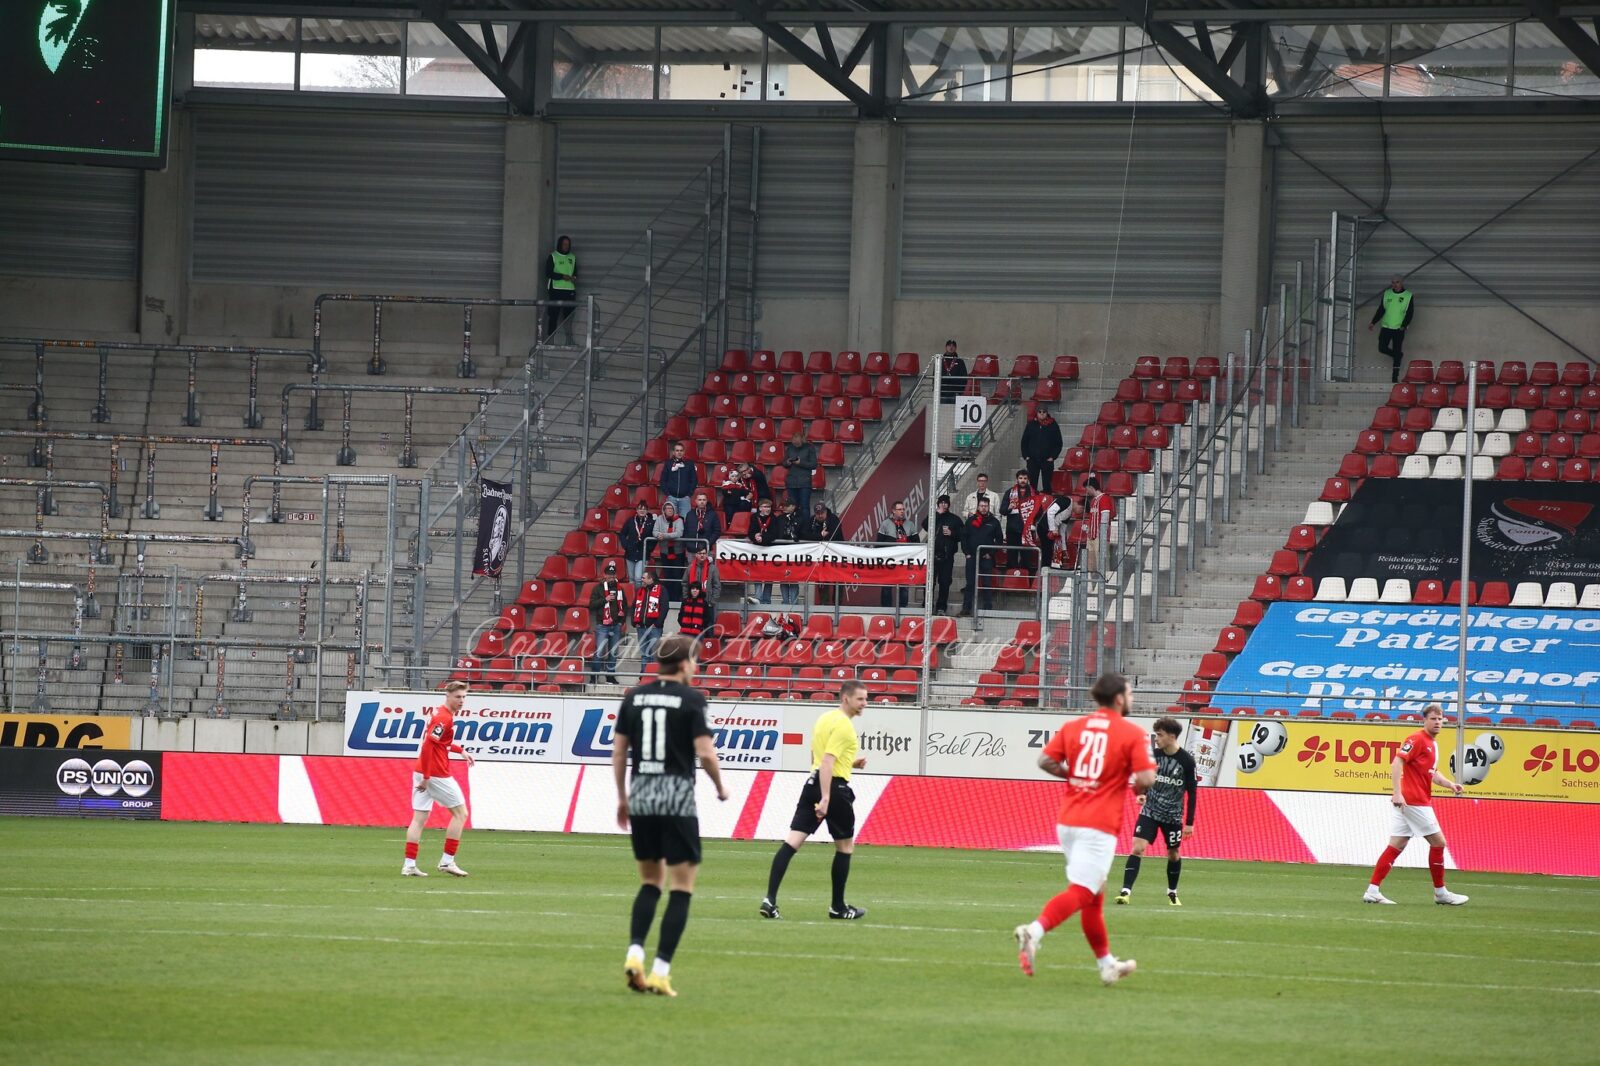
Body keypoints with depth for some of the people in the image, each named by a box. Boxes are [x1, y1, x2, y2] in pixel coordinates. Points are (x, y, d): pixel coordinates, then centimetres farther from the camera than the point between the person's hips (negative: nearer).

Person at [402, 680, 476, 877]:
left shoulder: (439, 713, 14)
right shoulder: (444, 718, -16)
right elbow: (428, 746, -23)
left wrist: (460, 751, 23)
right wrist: (426, 777, -23)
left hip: (422, 773, 9)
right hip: (436, 774, -9)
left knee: (419, 819, 6)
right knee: (460, 813, 4)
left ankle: (409, 865, 1)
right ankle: (447, 861, 3)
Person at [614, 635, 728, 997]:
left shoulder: (635, 696, 6)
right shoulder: (690, 698, -8)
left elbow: (618, 751, 8)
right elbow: (704, 752, -12)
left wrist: (622, 797, 19)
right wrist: (720, 787, 5)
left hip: (640, 797, 5)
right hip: (677, 797, -5)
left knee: (650, 880, 18)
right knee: (682, 885, 3)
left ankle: (634, 953, -1)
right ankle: (661, 970, -5)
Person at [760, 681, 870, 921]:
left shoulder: (825, 719, 16)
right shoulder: (843, 725, -13)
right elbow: (827, 762, -22)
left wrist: (851, 764, 23)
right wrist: (825, 798, -27)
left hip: (813, 784, 8)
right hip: (834, 788, -8)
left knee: (792, 842, -3)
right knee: (845, 846, 10)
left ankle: (770, 899, -14)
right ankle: (838, 907, 17)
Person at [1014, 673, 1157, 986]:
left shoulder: (1073, 727, 8)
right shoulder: (1132, 734, -6)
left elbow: (1045, 761, 0)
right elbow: (1146, 779, -14)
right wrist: (1139, 789, 8)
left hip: (1067, 822, 7)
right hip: (1100, 825, -7)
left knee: (1094, 894, 18)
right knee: (1079, 892, -12)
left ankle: (1106, 963, 26)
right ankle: (1035, 930, -36)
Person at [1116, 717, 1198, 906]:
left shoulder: (1186, 761, -11)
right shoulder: (1153, 755, -4)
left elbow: (1192, 792, -4)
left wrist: (1189, 823, -4)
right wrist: (1142, 793, -11)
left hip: (1173, 816, -1)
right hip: (1149, 811, 1)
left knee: (1173, 854, 11)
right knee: (1137, 848, -14)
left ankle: (1172, 892, 32)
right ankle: (1126, 891, -18)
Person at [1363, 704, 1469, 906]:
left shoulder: (1432, 745, 18)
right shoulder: (1417, 740, -11)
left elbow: (1431, 773, 28)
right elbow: (1397, 763, -20)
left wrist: (1450, 784, 11)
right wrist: (1397, 793, -27)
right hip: (1413, 800, -9)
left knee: (1396, 845, 6)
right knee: (1438, 842, -1)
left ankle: (1373, 891, 3)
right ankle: (1440, 893, 10)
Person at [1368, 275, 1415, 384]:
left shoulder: (1408, 296, -3)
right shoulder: (1387, 294, 7)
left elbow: (1410, 313, -5)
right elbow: (1381, 310, 11)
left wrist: (1404, 325, -17)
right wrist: (1373, 322, 4)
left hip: (1399, 329, -3)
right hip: (1386, 326, 3)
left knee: (1397, 352, -2)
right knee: (1382, 348, -3)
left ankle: (1395, 377, 4)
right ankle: (1398, 356, 25)